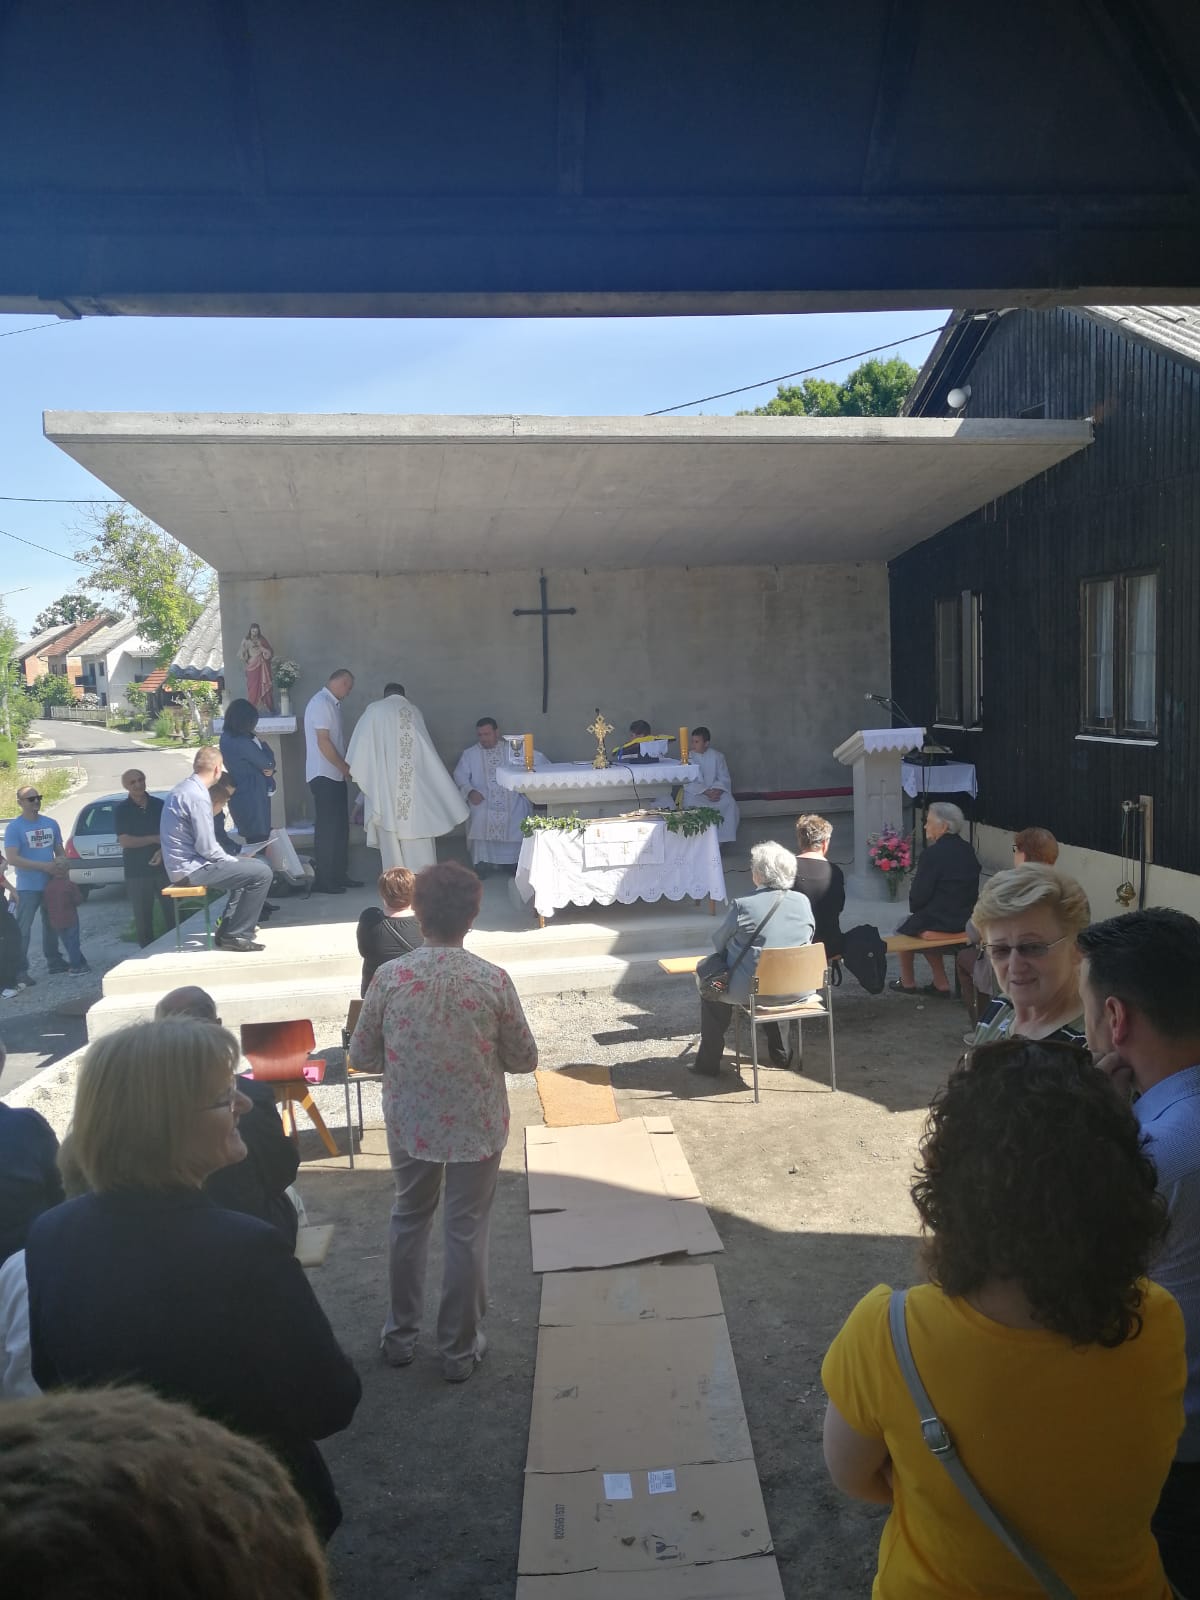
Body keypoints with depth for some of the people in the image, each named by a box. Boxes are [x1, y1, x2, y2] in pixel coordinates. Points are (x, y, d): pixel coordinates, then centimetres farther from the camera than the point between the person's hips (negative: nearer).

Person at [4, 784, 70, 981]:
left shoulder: (51, 824, 7)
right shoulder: (14, 828, -10)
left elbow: (60, 850, 16)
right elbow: (11, 859, -17)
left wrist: (63, 865, -8)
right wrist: (45, 866, -23)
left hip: (52, 884, 6)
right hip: (27, 888, -6)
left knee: (52, 924, 17)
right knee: (23, 929, -6)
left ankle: (54, 961, 30)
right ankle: (20, 971, -5)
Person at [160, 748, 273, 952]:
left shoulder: (182, 789, 11)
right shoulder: (198, 796, -20)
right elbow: (207, 848, -22)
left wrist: (233, 859, 14)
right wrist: (233, 860, -5)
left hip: (181, 864, 10)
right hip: (192, 869, -10)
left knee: (250, 867, 24)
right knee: (262, 873, -15)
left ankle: (227, 930, 21)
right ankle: (236, 935, -6)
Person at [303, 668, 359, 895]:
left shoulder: (332, 704, 15)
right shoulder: (320, 703, -14)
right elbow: (323, 742, -19)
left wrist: (346, 767, 9)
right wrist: (346, 768, -11)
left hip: (335, 776, 9)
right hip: (324, 776, -9)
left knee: (340, 827, 12)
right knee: (326, 829, -5)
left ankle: (338, 875, 20)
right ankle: (322, 880, 1)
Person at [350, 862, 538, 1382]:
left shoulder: (390, 976, -15)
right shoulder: (493, 980, -18)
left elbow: (362, 1056, -5)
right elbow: (524, 1059, -8)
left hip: (409, 1124, 2)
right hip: (476, 1128, -2)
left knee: (409, 1220, 23)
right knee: (466, 1232, 13)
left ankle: (400, 1334, 36)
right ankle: (459, 1349, 27)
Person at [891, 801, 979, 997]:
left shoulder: (933, 853, -20)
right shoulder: (967, 850, 5)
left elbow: (919, 894, -16)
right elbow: (971, 889, 13)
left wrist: (914, 909, 6)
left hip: (942, 921, -7)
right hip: (967, 920, 7)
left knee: (905, 928, 19)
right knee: (926, 921, 30)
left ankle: (908, 982, 32)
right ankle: (941, 983, 29)